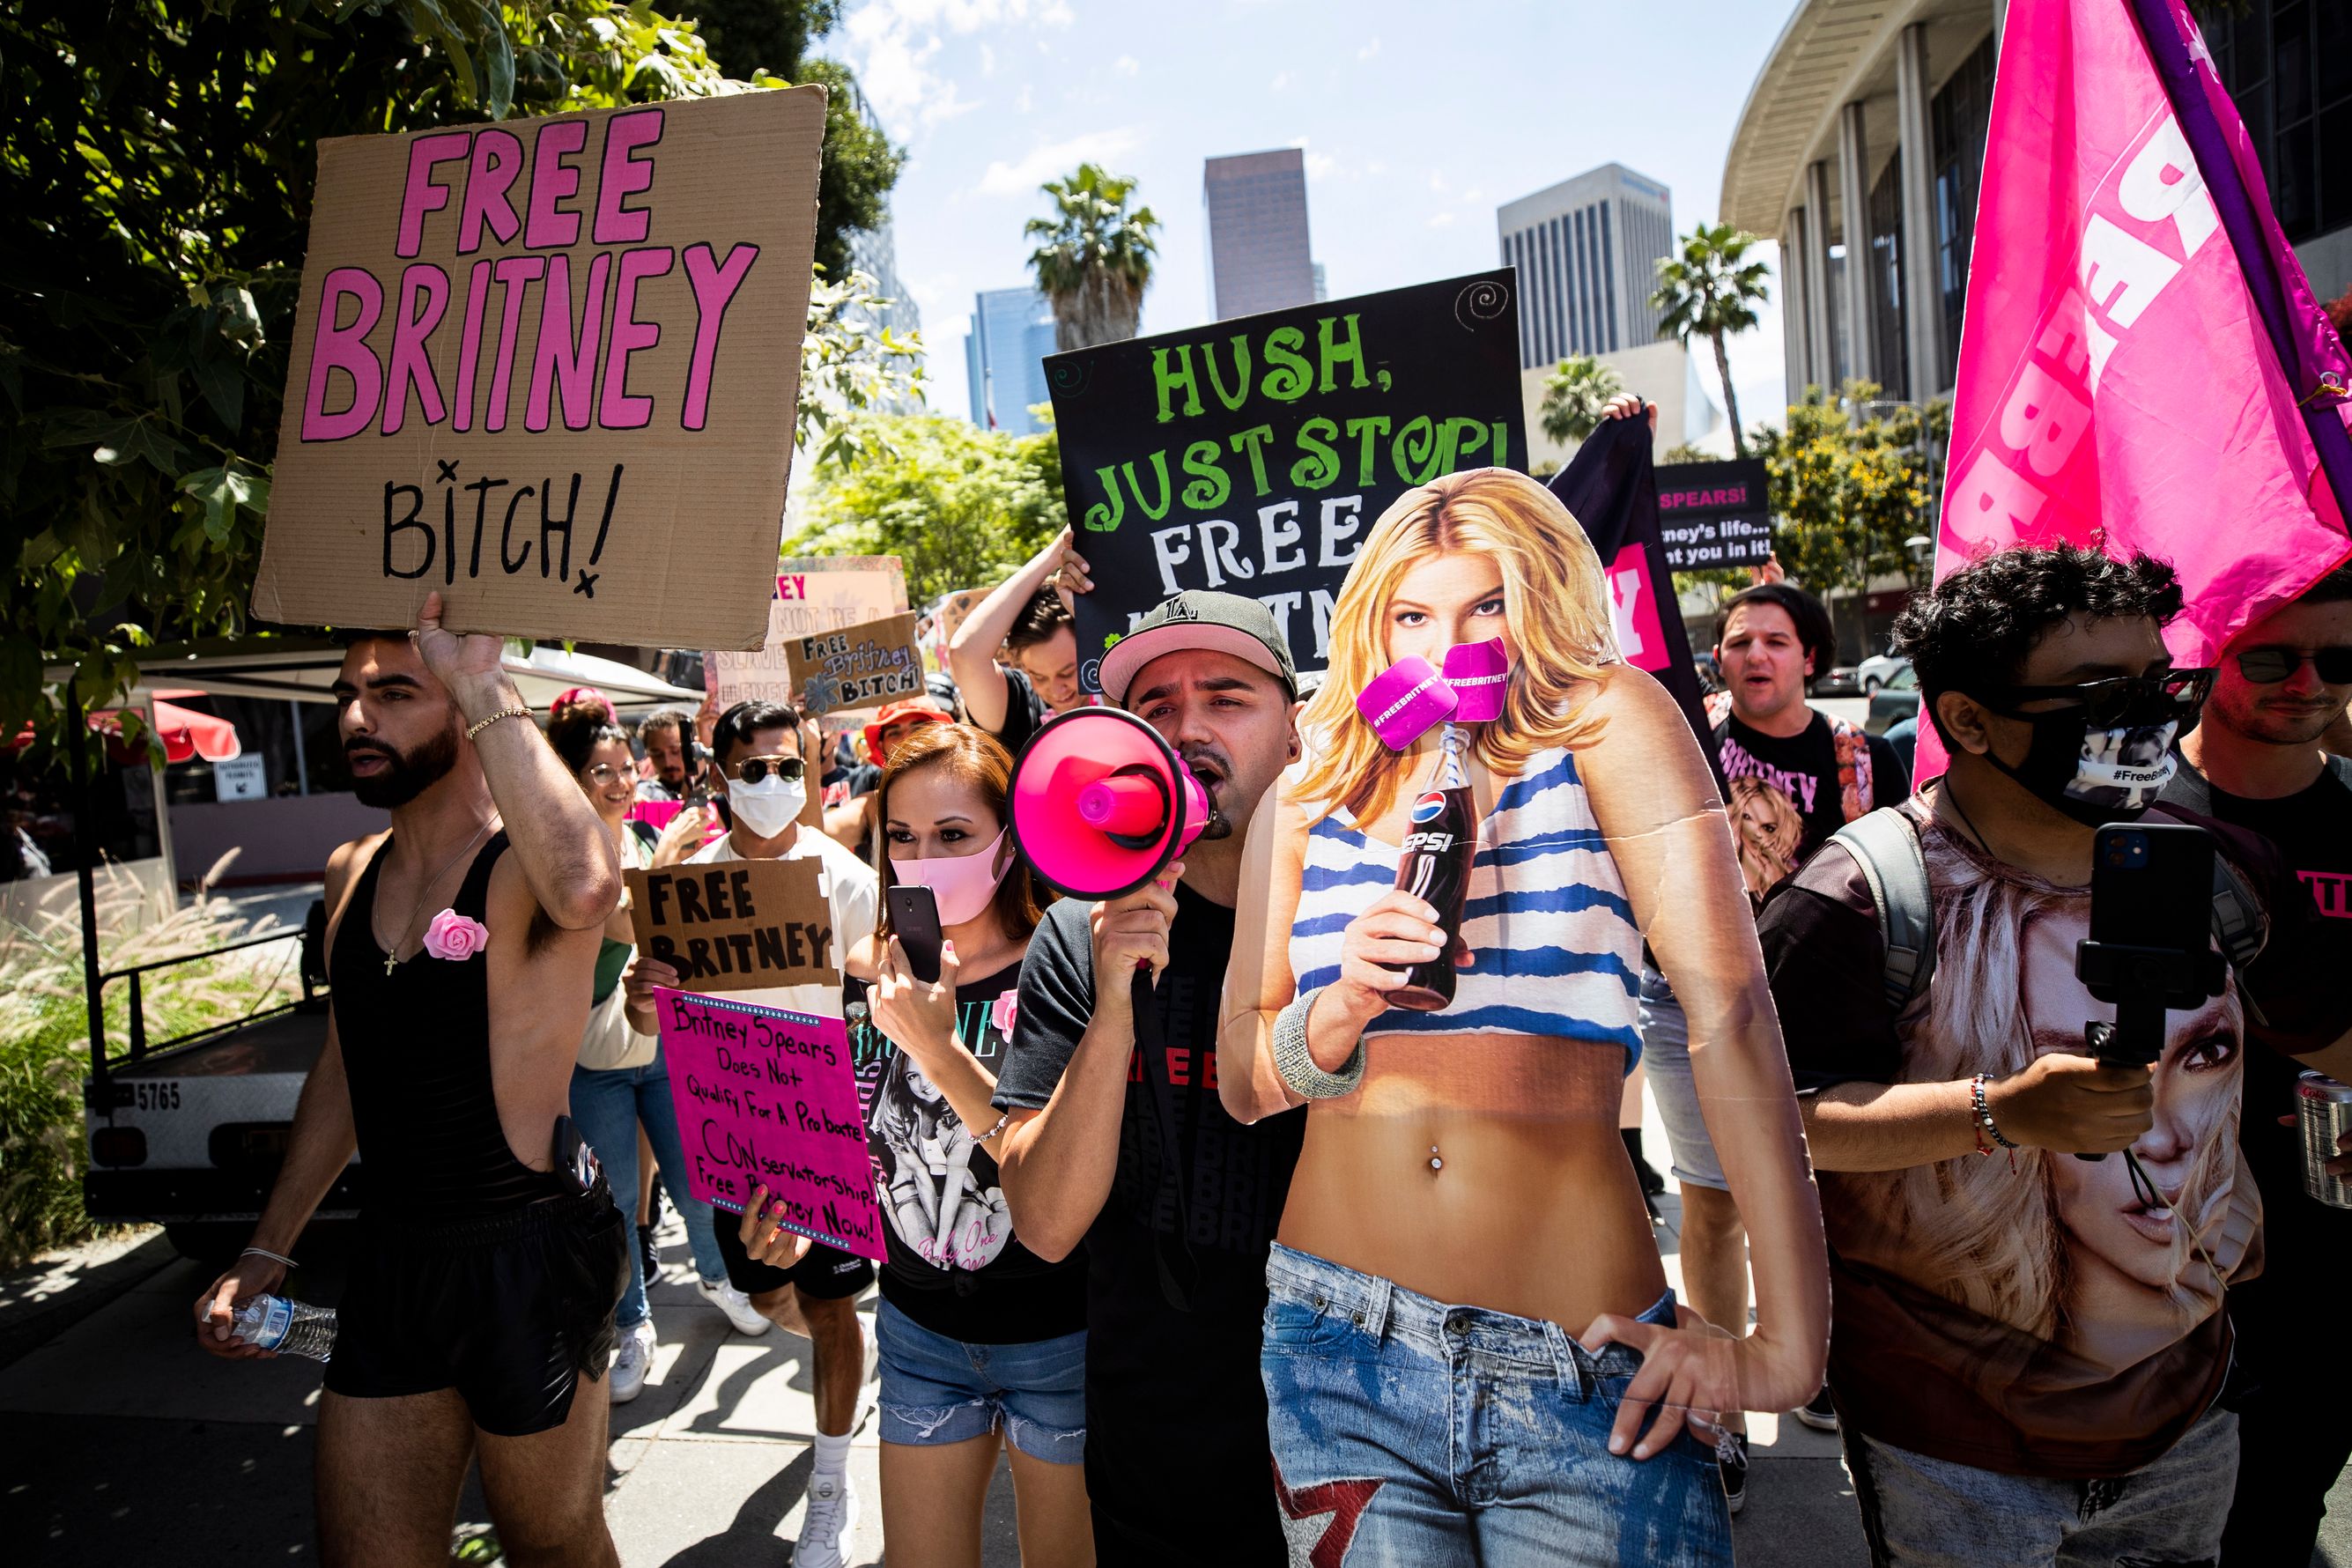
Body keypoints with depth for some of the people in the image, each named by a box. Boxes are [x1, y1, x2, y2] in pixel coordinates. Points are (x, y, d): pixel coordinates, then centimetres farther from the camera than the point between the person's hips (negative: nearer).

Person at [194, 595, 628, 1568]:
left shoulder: (527, 865, -17)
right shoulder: (350, 874, 6)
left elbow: (584, 891, -44)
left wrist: (482, 684, -35)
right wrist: (266, 1250, 19)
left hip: (526, 1259, -6)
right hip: (389, 1260, 6)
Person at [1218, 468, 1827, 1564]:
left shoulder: (1606, 723, -3)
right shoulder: (1308, 804, 7)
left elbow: (1726, 1003, -12)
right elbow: (1242, 1082, 6)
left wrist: (1788, 1339, -17)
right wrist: (1351, 1002, -15)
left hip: (1583, 1364, -2)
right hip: (1343, 1350, 3)